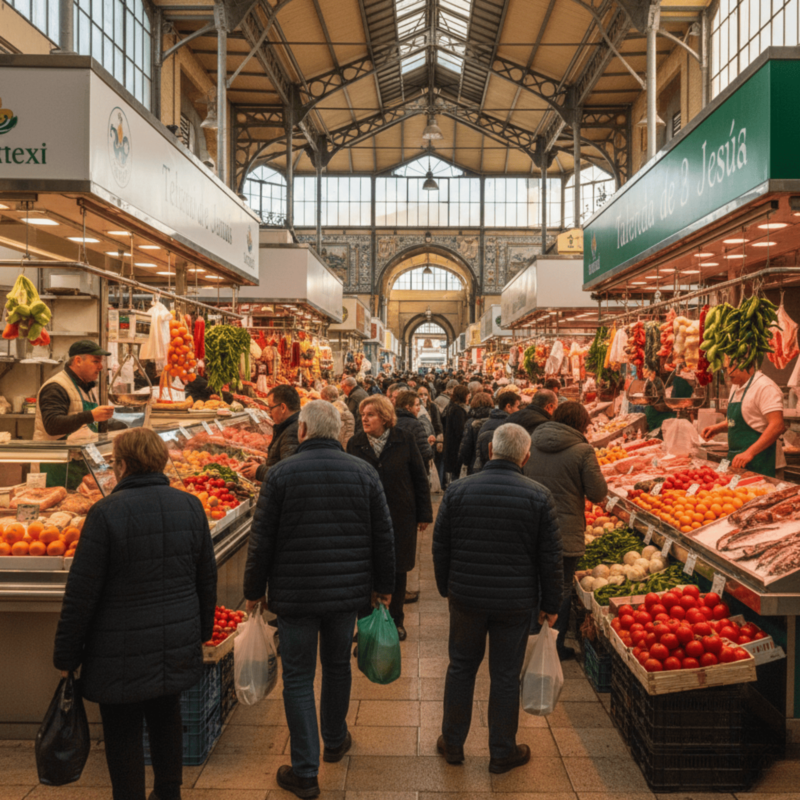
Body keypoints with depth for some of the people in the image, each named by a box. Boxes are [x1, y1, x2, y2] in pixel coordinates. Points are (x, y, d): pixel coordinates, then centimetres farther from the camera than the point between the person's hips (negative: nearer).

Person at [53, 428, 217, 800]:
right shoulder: (190, 505, -1)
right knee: (166, 717, 22)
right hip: (178, 643, 5)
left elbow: (82, 592, -13)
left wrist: (66, 655, -1)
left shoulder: (106, 512, -16)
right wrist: (202, 630, 20)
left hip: (123, 650, -5)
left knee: (123, 732, 11)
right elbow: (207, 578, 7)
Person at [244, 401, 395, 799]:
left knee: (298, 679, 8)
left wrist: (254, 591, 5)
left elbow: (262, 540, -7)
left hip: (295, 595, -3)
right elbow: (383, 537, 2)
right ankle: (335, 741, 42)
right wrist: (383, 586, 14)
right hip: (347, 592, 3)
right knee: (338, 666, 22)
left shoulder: (281, 474, -10)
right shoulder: (364, 473, -2)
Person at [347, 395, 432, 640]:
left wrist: (424, 514, -1)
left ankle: (396, 620, 29)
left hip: (401, 517, 0)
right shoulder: (355, 444, -2)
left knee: (398, 569, 11)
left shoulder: (405, 440, -5)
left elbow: (420, 478, 0)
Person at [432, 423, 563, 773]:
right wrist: (550, 604, 6)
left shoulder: (457, 490, -6)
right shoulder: (539, 497, -10)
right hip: (515, 601, -1)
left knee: (461, 667, 17)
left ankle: (452, 744, 31)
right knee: (505, 676, 11)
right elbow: (550, 557, -5)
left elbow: (440, 546, 2)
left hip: (466, 597, 2)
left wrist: (446, 587, 15)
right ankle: (502, 753, 26)